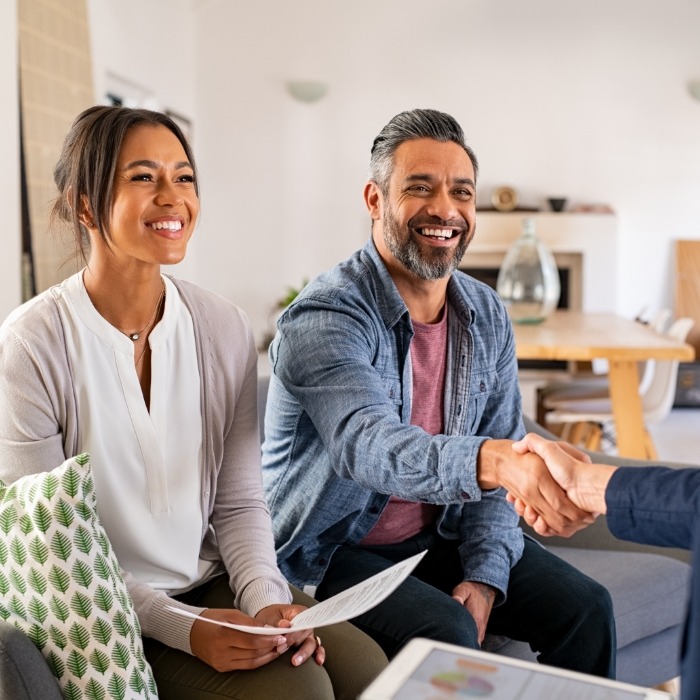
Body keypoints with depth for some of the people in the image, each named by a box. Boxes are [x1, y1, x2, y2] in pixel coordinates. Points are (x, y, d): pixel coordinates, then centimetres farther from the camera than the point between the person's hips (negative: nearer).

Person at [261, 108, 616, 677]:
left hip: (442, 534, 6)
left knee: (585, 608, -5)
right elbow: (368, 444, -39)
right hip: (334, 550, -5)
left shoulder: (487, 315, 0)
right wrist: (494, 460, -56)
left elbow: (500, 462, 2)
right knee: (447, 634, -28)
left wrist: (485, 574, -10)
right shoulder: (324, 317, -22)